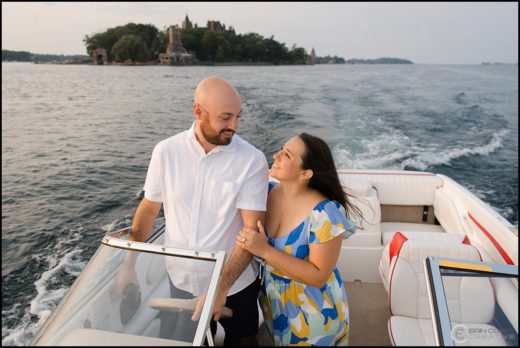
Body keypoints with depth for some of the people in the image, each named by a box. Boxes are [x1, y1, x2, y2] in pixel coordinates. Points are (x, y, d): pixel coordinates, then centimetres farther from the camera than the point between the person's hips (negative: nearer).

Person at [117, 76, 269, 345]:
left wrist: (221, 286, -25)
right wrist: (130, 265, 3)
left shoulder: (252, 160, -17)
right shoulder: (165, 152, -10)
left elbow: (253, 231, -19)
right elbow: (148, 210, 2)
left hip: (236, 284, -2)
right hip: (180, 282, 2)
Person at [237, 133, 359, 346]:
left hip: (310, 313, -5)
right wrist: (249, 242, -16)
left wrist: (265, 251, -31)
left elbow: (318, 276, -25)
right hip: (271, 301, 5)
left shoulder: (325, 214, -29)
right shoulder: (267, 192, -12)